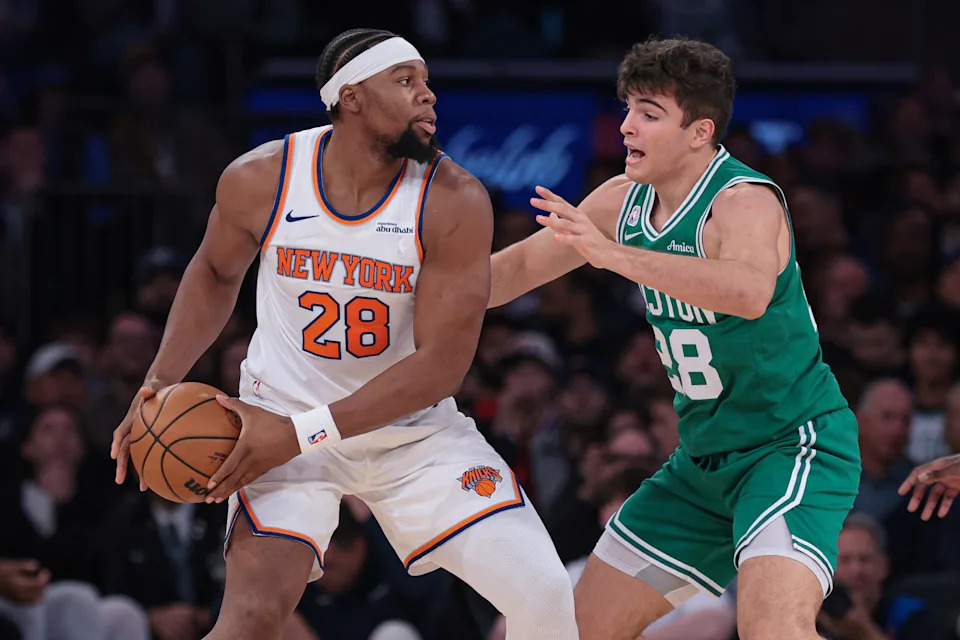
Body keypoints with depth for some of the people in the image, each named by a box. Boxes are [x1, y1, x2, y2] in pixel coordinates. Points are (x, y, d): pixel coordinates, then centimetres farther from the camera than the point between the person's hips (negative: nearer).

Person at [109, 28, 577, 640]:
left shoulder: (454, 200, -19)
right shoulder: (260, 180, -14)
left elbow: (442, 364, -20)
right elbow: (216, 273, 9)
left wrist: (302, 433, -25)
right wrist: (162, 382, -5)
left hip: (413, 426, 1)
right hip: (285, 420, -1)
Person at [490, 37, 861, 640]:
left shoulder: (745, 201, -22)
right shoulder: (626, 200, 1)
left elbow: (751, 291, -46)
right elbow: (523, 264, 17)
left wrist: (614, 254, -51)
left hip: (792, 447, -9)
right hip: (705, 457, 9)